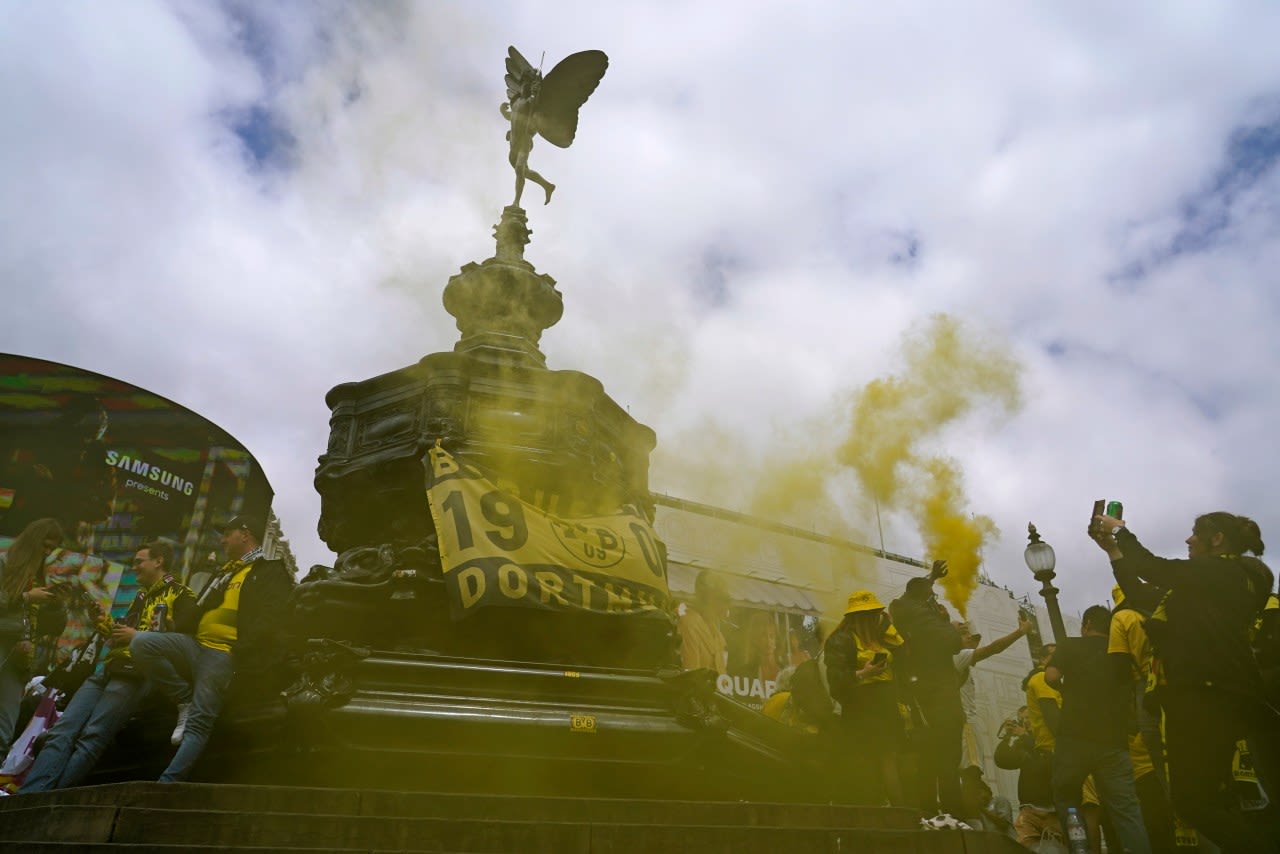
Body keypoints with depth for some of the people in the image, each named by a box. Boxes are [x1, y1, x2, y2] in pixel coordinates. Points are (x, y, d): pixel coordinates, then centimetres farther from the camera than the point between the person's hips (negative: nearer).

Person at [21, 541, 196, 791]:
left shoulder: (180, 595, 2)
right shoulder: (141, 597, 30)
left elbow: (183, 635, -14)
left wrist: (137, 636, -10)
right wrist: (112, 632, 15)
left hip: (136, 675, -9)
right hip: (109, 670, 9)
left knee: (91, 737, -17)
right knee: (62, 731, -7)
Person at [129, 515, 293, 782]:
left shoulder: (270, 572, -1)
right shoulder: (225, 572, 28)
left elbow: (268, 623, -13)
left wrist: (238, 654, -19)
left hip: (225, 655, -8)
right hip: (196, 645, 8)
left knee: (199, 723, -15)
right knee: (142, 643, -15)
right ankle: (187, 703, -7)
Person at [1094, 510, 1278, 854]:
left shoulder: (1227, 572, -3)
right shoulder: (1209, 583, 23)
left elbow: (1154, 569, -8)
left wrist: (1121, 531, 7)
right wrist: (1114, 549, 23)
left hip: (1209, 696, -10)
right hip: (1204, 696, 10)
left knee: (1193, 799, -14)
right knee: (1204, 799, 11)